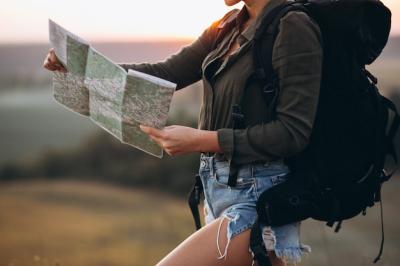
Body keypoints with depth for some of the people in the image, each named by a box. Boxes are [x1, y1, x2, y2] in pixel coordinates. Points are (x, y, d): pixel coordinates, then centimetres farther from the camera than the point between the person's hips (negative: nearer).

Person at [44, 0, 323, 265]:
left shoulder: (293, 28, -15)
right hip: (219, 188, 8)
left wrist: (202, 140, -24)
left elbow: (293, 132, -19)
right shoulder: (229, 28, 9)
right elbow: (166, 74, 8)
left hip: (256, 198, -8)